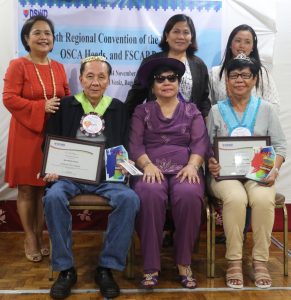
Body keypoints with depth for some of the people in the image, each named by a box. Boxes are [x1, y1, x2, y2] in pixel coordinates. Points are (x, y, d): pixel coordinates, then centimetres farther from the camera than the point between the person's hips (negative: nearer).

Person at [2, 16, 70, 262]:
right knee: (27, 189, 2)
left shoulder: (58, 67, 10)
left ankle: (40, 235, 23)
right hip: (26, 135, -4)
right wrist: (42, 107, -19)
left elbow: (67, 98, 16)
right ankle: (30, 238, 18)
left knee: (46, 188, 9)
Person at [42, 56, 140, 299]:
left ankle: (107, 267, -15)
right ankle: (65, 268, -16)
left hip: (106, 175, 1)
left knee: (130, 198, -31)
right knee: (53, 197, -33)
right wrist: (51, 169, -9)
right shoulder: (65, 106, 11)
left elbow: (126, 148, 12)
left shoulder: (119, 108, 13)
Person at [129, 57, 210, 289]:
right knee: (150, 193, -36)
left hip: (184, 170, 1)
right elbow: (135, 144, 4)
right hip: (152, 170, 0)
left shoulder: (192, 111, 18)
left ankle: (184, 262, -16)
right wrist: (148, 165, -16)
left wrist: (192, 165, -16)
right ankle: (151, 265, -25)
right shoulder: (142, 111, 17)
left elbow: (200, 143, 5)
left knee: (189, 194, -35)